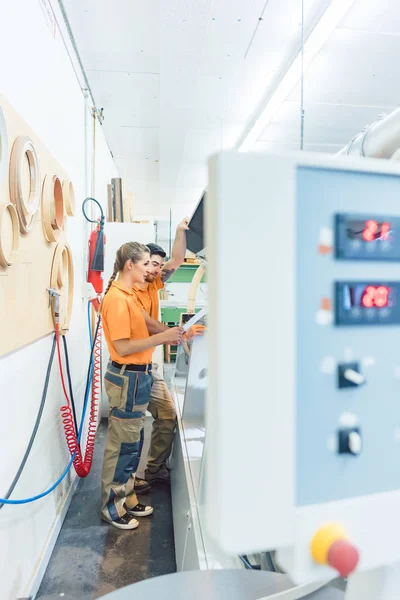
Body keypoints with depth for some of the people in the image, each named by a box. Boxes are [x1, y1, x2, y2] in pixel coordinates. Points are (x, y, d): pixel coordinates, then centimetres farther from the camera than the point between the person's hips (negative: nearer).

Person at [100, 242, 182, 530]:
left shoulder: (128, 296, 11)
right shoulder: (116, 298, -18)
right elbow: (122, 347, -21)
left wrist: (167, 337, 6)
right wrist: (161, 337, -20)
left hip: (138, 376, 10)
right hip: (128, 378, -10)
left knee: (132, 443, 19)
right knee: (122, 445, 5)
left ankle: (128, 498, 35)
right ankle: (112, 508, 24)